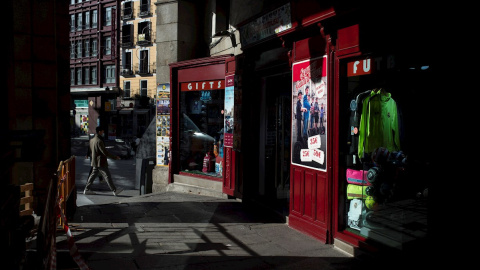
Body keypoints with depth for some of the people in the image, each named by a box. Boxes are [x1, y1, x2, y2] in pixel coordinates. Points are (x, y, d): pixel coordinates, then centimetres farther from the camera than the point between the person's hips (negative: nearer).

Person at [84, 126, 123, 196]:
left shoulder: (92, 140, 9)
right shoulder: (99, 141, -21)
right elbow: (105, 152, -23)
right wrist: (115, 157, -19)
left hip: (95, 162, 9)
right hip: (101, 162, -9)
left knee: (93, 175, 16)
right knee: (107, 176, -5)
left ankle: (87, 189, 21)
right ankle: (114, 191, -2)